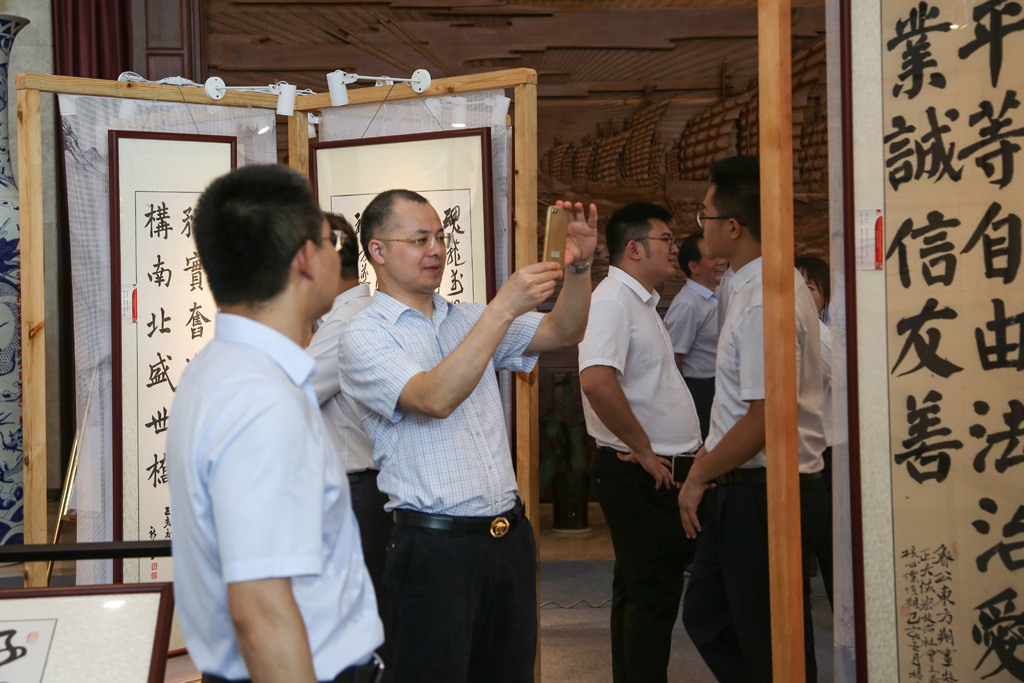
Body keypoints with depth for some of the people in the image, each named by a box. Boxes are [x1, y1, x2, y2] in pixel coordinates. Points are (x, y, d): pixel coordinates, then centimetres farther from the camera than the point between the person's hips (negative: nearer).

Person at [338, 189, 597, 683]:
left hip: (510, 536, 6)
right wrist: (503, 308, -24)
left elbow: (563, 332, 10)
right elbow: (436, 398, -22)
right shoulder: (365, 337, -6)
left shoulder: (468, 319, 15)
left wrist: (579, 266, -8)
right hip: (435, 546, -6)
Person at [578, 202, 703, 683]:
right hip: (640, 475, -10)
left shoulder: (642, 301, 17)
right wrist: (644, 450, -22)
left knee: (637, 592, 16)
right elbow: (596, 380, -32)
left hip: (658, 474, 10)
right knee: (653, 594, -6)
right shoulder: (612, 300, -16)